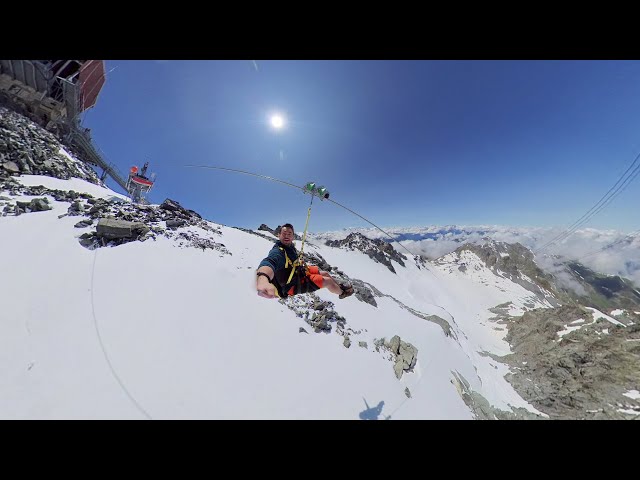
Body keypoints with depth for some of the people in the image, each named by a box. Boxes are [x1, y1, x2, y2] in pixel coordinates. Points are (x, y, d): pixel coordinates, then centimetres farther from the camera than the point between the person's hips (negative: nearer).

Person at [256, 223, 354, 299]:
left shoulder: (289, 246, -9)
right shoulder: (277, 252, -36)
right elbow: (270, 262, -62)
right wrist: (263, 279, -80)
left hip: (298, 271, 8)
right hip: (293, 285, -8)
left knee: (324, 273, 13)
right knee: (328, 281, -3)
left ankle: (340, 286, 41)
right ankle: (342, 292, 28)